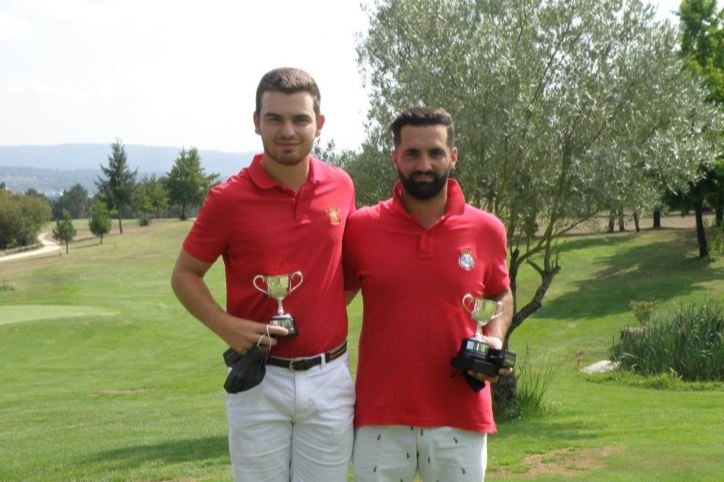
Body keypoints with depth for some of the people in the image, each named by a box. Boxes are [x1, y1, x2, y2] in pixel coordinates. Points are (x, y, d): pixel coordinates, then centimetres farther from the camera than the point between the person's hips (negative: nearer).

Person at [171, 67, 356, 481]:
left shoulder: (341, 187, 0)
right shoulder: (229, 198, -10)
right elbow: (185, 274, 1)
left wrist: (328, 312, 2)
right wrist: (226, 326, -15)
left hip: (329, 377, 3)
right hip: (259, 380, -2)